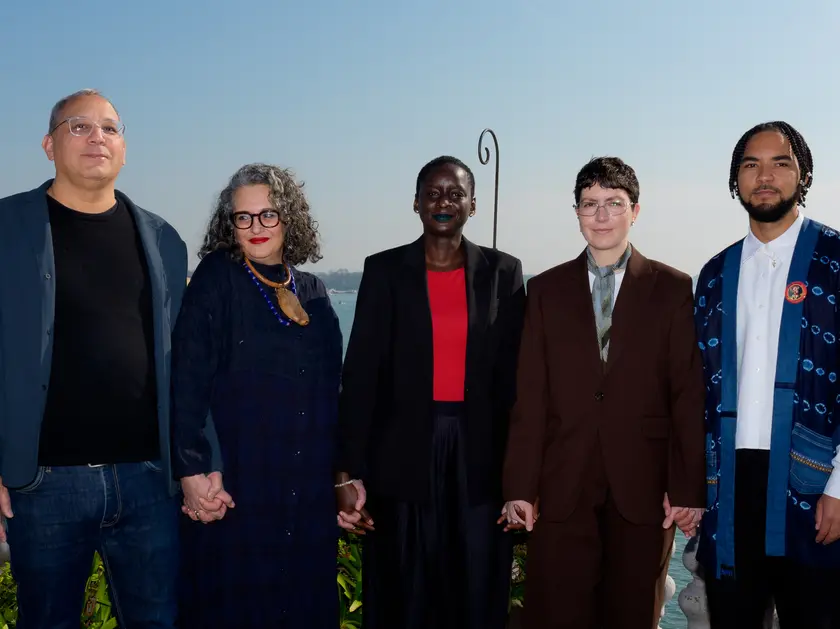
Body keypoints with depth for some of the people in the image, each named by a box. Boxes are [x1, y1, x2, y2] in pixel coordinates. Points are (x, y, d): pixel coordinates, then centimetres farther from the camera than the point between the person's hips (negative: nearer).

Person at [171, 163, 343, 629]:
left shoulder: (312, 292, 11)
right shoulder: (216, 279, -4)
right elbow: (187, 381, -10)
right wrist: (192, 471, -17)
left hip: (310, 495, 5)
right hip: (235, 489, -4)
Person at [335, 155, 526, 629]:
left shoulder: (503, 271, 5)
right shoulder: (385, 270, 2)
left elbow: (513, 372, 5)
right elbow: (361, 372, -2)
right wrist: (349, 472, -8)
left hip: (480, 452, 1)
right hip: (404, 451, -1)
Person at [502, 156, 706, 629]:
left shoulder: (672, 288, 4)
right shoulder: (546, 289, 8)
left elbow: (688, 395, 0)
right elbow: (530, 395, 4)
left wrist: (688, 487, -5)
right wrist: (520, 485, -1)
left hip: (641, 482, -1)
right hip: (564, 484, 1)